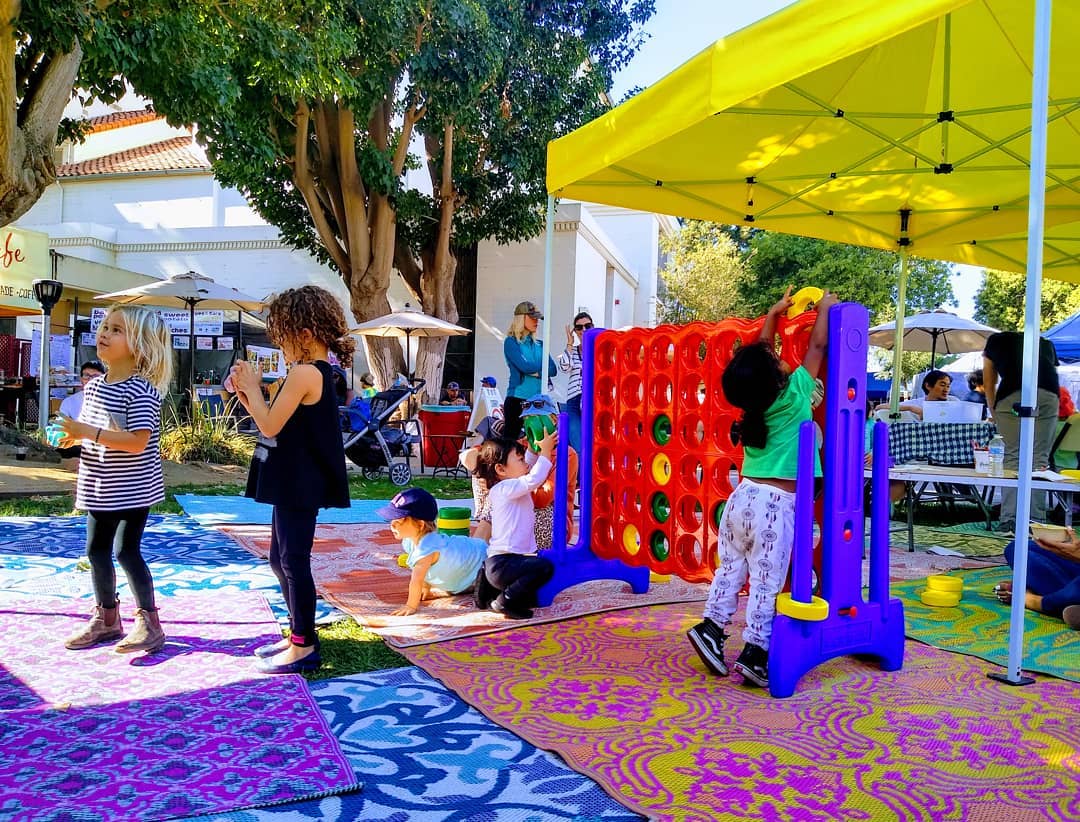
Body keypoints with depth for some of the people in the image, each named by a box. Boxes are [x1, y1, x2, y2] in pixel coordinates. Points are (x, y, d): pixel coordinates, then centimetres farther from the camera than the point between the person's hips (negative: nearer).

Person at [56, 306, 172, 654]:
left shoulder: (141, 390, -18)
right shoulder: (94, 385, 7)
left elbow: (137, 442, -26)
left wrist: (88, 432, -28)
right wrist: (72, 434, -2)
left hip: (133, 488, -8)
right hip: (101, 487, 8)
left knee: (126, 551, -6)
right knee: (97, 550, 13)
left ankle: (149, 623, 8)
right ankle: (106, 618, 29)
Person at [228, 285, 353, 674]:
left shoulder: (304, 373, -18)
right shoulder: (318, 371, 14)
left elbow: (270, 426, -19)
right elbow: (277, 423, 15)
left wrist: (252, 387, -6)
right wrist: (246, 395, 10)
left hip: (299, 485, -11)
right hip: (294, 484, 11)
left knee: (294, 562, -2)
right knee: (280, 560, 18)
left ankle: (304, 648, 9)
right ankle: (299, 635, 29)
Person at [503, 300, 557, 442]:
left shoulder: (540, 344, 15)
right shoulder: (511, 342, 0)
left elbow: (553, 370, 3)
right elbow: (524, 366, -13)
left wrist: (535, 372, -11)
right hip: (517, 399, -5)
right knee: (512, 439, -4)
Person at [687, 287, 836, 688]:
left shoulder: (753, 399, 2)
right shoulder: (793, 394, -11)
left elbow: (761, 354, 18)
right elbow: (817, 346, -1)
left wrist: (774, 314, 27)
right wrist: (825, 308, 14)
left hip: (743, 496, 6)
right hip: (775, 505, -5)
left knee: (731, 569, 17)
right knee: (766, 582, 1)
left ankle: (710, 626, 12)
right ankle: (754, 654, 4)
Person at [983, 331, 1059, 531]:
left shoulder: (995, 341, 29)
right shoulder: (1045, 343, 34)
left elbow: (989, 384, 30)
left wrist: (994, 414, 43)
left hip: (1012, 395, -2)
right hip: (1049, 394, 2)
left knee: (1011, 457, 2)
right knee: (1040, 459, 5)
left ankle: (1009, 519, -2)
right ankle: (1036, 519, 2)